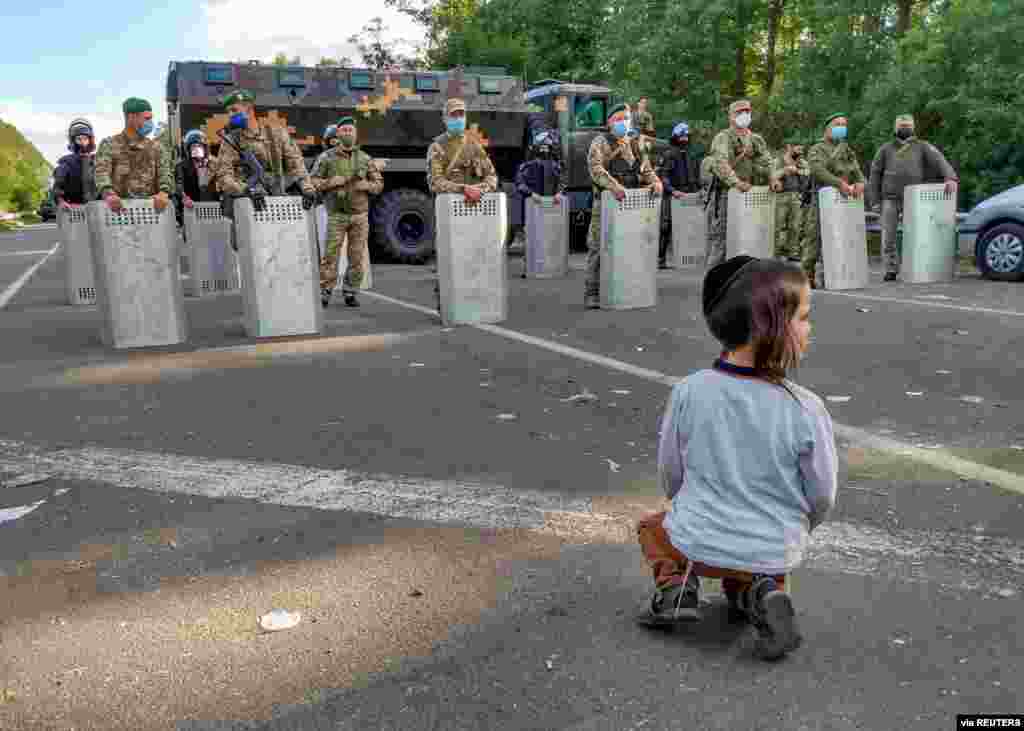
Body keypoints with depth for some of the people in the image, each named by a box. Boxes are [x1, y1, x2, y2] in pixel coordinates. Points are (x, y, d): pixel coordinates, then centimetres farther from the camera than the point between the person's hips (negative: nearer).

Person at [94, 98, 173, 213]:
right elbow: (102, 172, -7)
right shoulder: (110, 144, 9)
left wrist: (163, 193, -20)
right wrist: (108, 194, -29)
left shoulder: (155, 147, 18)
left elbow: (165, 173, 3)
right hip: (120, 207, -2)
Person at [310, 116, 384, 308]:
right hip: (336, 214, -2)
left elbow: (379, 183, 10)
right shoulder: (326, 157, 2)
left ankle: (350, 293, 13)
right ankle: (324, 292, 3)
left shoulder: (365, 159, 8)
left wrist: (366, 185, -10)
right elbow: (313, 182, 1)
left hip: (360, 215, 2)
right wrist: (332, 182, -15)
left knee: (357, 257, 2)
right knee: (330, 255, -5)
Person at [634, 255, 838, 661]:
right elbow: (822, 497, -7)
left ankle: (674, 585, 3)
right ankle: (759, 593, 2)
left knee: (652, 526, 31)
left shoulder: (689, 391, -16)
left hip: (697, 543, 0)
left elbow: (670, 475, -3)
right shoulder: (806, 410, -20)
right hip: (773, 554, 0)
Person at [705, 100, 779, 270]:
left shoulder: (757, 140, 17)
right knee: (719, 240, -6)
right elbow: (720, 163, -21)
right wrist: (736, 182, -35)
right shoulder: (723, 137, -4)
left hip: (749, 196, 6)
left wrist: (773, 178, -13)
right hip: (725, 194, -6)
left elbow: (766, 162, 9)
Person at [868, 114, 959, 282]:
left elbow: (940, 161, -9)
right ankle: (891, 270, 6)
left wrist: (951, 178, -28)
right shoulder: (886, 149, 10)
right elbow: (875, 173, 10)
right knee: (888, 236, -2)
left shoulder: (922, 147, 6)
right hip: (890, 199, 1)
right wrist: (875, 199, 3)